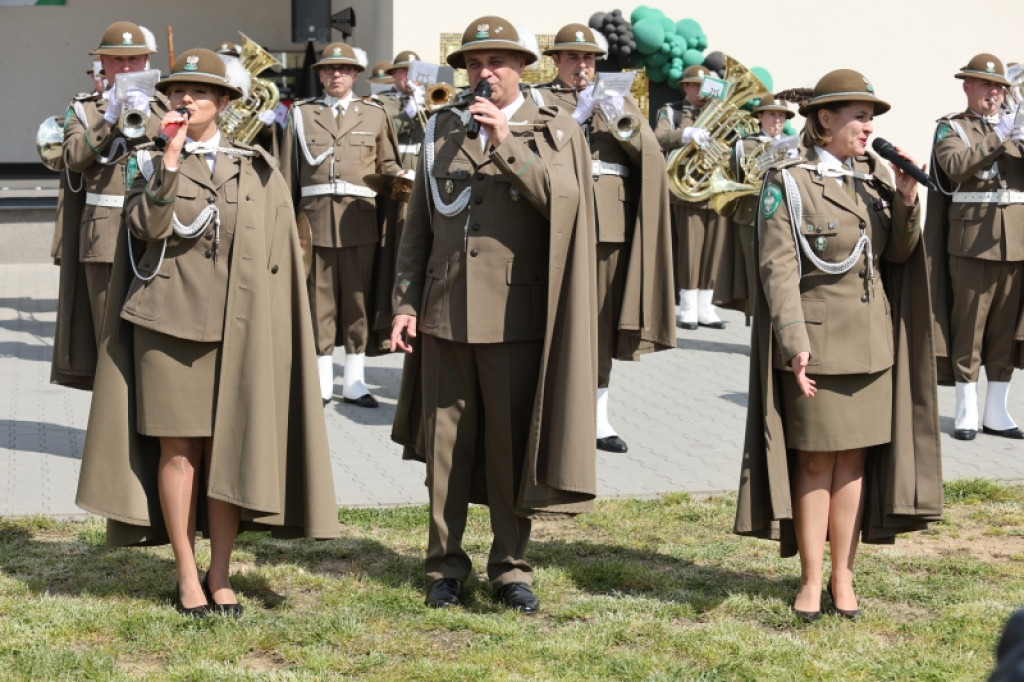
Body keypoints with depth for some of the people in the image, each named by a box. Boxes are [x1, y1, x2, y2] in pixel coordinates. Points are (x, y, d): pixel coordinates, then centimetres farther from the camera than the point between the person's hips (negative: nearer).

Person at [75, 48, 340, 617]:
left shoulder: (255, 168, 9)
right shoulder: (154, 164, 9)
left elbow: (275, 252, 9)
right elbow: (148, 227, -10)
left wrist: (266, 324, 2)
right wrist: (171, 163, -15)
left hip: (236, 324, 1)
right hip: (169, 317, 0)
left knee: (228, 447, 0)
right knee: (178, 447, -1)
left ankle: (221, 577, 9)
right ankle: (187, 577, 8)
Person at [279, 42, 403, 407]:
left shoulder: (374, 114, 12)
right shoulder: (301, 114, 11)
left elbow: (387, 163, 17)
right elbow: (288, 173, 8)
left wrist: (397, 179, -5)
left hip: (360, 221, 1)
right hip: (316, 221, 0)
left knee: (358, 300, 3)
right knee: (319, 301, 2)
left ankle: (355, 382, 11)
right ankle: (322, 383, 9)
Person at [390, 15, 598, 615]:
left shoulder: (556, 132, 3)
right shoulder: (443, 131, 11)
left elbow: (565, 202, -16)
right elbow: (419, 225, 12)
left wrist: (507, 144, -20)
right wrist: (406, 303, 5)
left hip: (516, 316, -3)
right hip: (445, 312, 3)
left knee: (513, 446, 3)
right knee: (446, 445, 7)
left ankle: (512, 567, 14)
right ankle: (446, 565, 17)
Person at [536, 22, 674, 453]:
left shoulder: (619, 101, 18)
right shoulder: (540, 100, 9)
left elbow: (651, 155, 7)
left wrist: (620, 122, -9)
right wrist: (577, 116, -14)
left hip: (612, 224, 3)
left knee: (603, 320, 4)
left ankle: (599, 416, 9)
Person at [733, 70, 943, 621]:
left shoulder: (875, 178, 9)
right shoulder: (787, 183, -7)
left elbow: (900, 255, 8)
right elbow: (778, 269, -11)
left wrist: (907, 198, -8)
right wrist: (794, 343, -20)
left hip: (873, 342, 5)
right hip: (817, 342, -5)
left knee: (855, 459, 8)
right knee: (816, 461, 0)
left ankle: (843, 575, 16)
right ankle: (810, 580, 10)